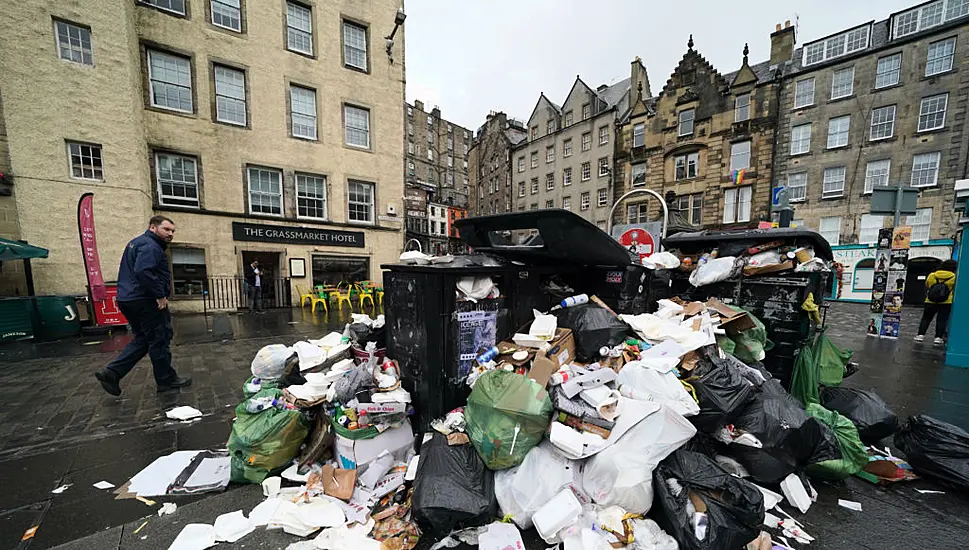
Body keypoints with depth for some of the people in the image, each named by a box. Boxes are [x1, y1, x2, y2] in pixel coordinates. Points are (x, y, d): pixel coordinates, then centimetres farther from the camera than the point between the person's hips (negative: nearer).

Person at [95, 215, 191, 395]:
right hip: (145, 301, -10)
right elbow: (143, 271, -29)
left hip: (128, 299, 10)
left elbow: (132, 271, 26)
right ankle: (166, 380, 9)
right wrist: (160, 295, -22)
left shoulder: (137, 242, 20)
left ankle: (111, 373, 11)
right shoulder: (150, 245, -15)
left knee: (142, 339, 19)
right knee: (159, 340, 0)